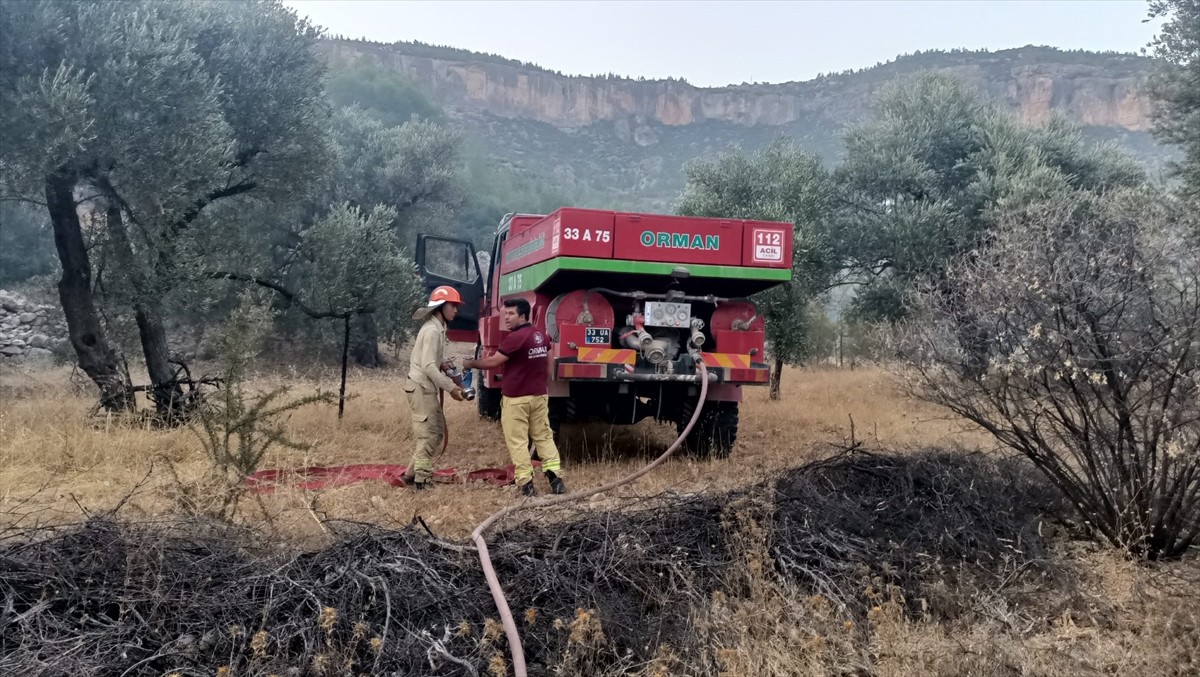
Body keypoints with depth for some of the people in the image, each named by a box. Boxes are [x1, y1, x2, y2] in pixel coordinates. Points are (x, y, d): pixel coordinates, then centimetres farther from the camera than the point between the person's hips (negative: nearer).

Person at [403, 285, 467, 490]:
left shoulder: (438, 328, 14)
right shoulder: (432, 330, -17)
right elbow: (428, 366, -23)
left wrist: (451, 382, 7)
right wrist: (451, 387, -21)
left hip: (427, 388, 10)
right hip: (420, 388, -10)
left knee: (437, 431, 14)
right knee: (428, 434, -6)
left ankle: (412, 473, 20)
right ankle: (421, 480, 0)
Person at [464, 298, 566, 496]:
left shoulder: (516, 337, -19)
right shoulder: (541, 335, 8)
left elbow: (492, 362, -16)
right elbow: (547, 362, 20)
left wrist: (470, 364, -1)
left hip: (516, 398, -7)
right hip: (539, 395, 7)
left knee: (517, 442, 1)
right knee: (544, 437, 12)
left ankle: (525, 483, 1)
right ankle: (555, 477, 4)